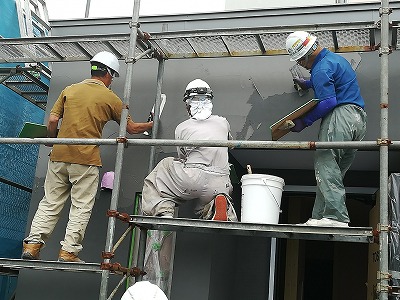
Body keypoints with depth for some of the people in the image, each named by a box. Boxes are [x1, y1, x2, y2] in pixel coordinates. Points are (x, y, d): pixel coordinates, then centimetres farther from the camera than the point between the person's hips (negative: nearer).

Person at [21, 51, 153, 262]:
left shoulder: (69, 90, 10)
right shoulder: (110, 98, 2)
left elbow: (52, 120, 3)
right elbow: (131, 128, 9)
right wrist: (151, 125, 26)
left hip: (59, 156, 4)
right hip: (86, 160, -4)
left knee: (50, 203, 11)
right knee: (81, 207, 4)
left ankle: (32, 244, 8)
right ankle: (68, 251, 2)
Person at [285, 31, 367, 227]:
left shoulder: (321, 69, -7)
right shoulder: (335, 58, 26)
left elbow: (328, 102, -16)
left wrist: (305, 121, -10)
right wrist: (307, 84, 58)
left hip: (341, 115, -11)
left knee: (325, 162, -18)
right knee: (335, 171, 5)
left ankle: (336, 216, -29)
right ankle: (319, 216, 3)